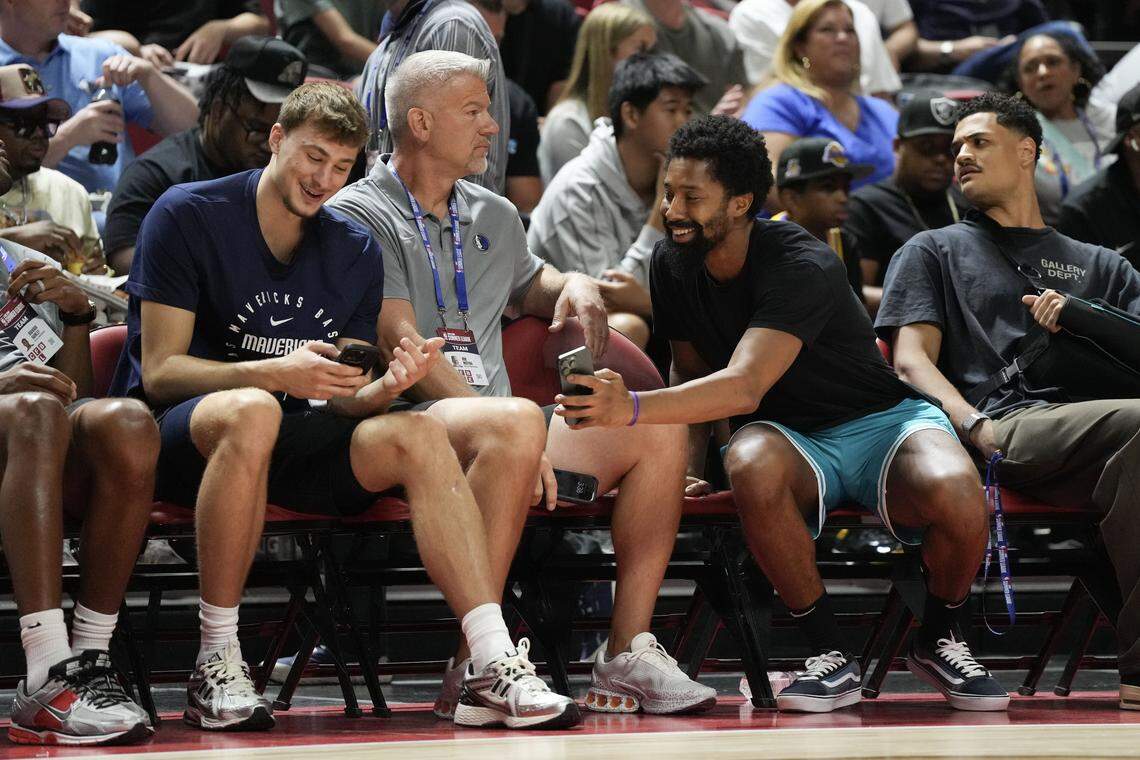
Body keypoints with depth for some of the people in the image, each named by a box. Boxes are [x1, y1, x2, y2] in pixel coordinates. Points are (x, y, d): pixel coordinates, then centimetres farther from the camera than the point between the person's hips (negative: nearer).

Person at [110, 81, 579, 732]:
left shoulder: (357, 251, 9)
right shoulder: (188, 216, -6)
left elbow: (342, 403, 7)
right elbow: (160, 371, -12)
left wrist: (384, 389, -17)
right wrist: (278, 373, -26)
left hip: (286, 455, 5)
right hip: (179, 437, -5)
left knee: (417, 434, -20)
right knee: (252, 411, -39)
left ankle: (496, 667, -29)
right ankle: (216, 668, -31)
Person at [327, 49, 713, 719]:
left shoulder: (495, 218, 23)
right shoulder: (360, 216, -2)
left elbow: (531, 285, 43)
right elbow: (400, 345, -12)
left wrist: (575, 285, 16)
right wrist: (498, 418, -21)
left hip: (493, 417, 8)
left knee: (659, 430, -6)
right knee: (518, 420, -38)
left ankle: (627, 655, -12)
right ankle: (474, 670, -41)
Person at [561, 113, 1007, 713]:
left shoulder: (804, 268, -25)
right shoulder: (673, 264, -4)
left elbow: (744, 387, -38)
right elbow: (690, 369, 12)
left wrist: (632, 409, -51)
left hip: (879, 419, -4)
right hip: (789, 439, 4)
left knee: (955, 491, -38)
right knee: (751, 467, -37)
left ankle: (939, 640, -5)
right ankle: (829, 653, -21)